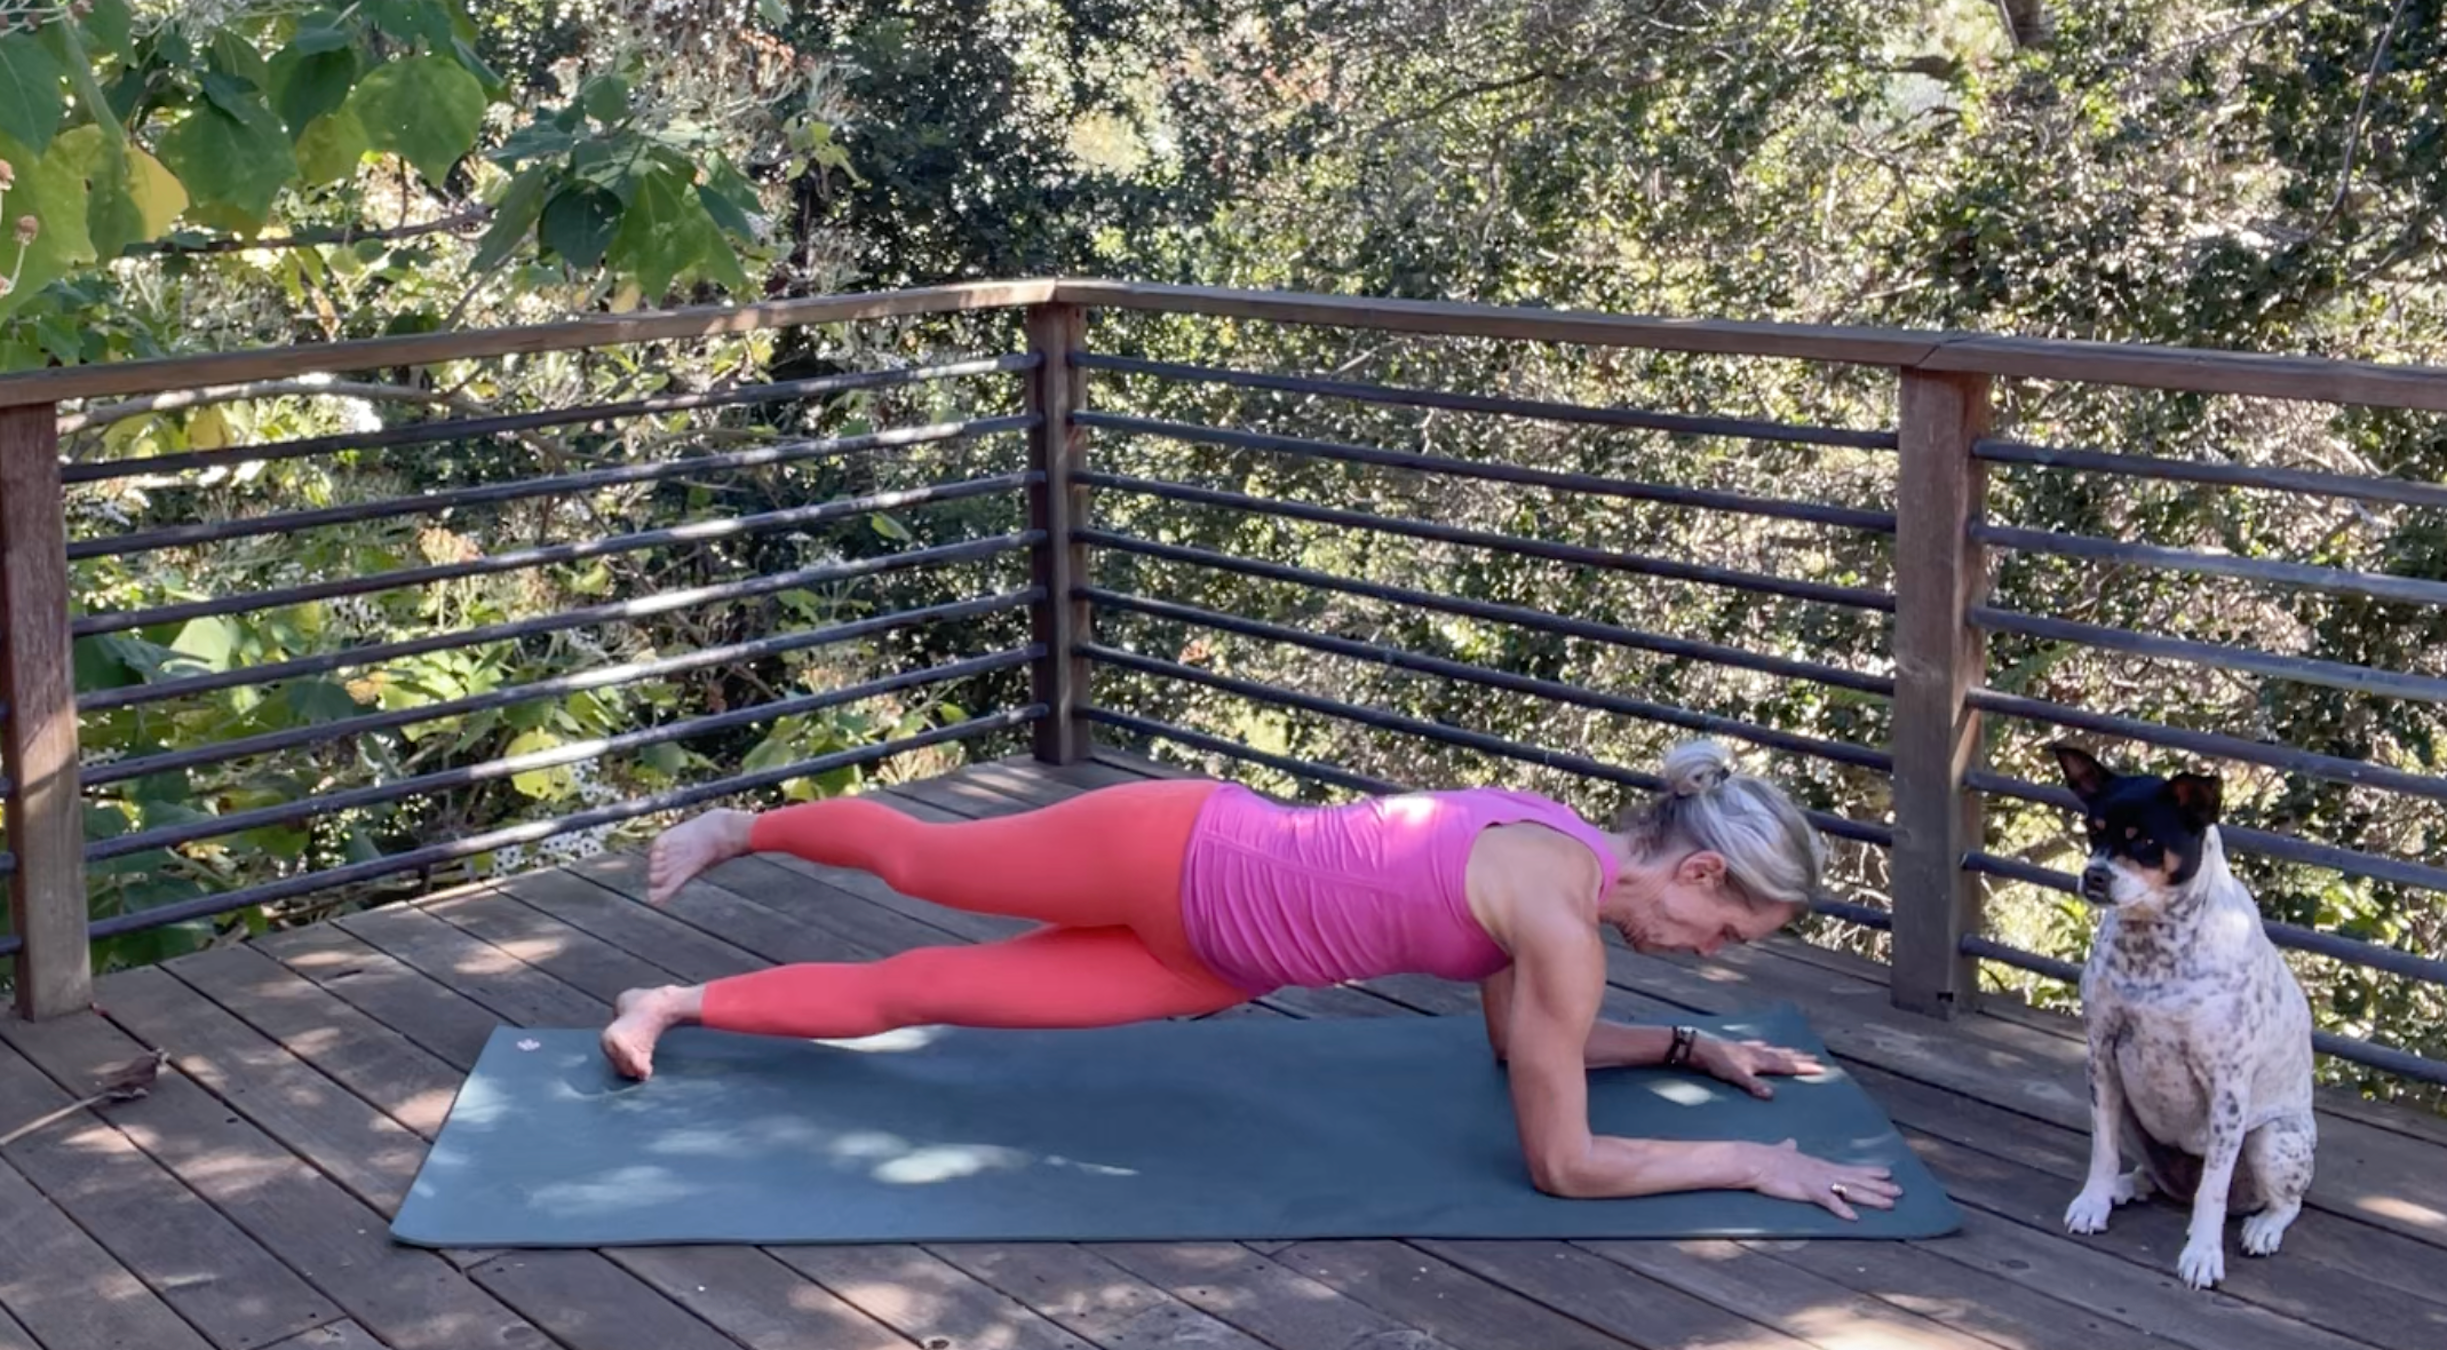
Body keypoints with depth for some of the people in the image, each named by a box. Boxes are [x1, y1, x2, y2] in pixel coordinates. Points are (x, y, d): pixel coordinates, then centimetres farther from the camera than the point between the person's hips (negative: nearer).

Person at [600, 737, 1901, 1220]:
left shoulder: (1566, 850, -1)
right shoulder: (1565, 915, -26)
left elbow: (1522, 1040, 15)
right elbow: (1563, 1163, -21)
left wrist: (1691, 1044, 13)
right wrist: (1750, 1160, -15)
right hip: (1177, 852, -7)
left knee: (919, 987, 18)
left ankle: (682, 1004, 36)